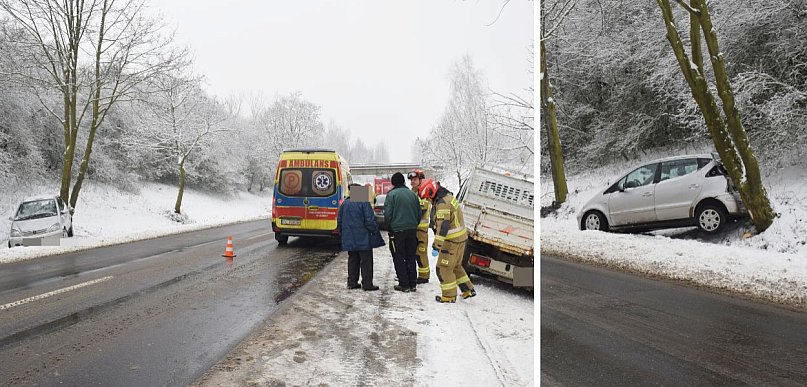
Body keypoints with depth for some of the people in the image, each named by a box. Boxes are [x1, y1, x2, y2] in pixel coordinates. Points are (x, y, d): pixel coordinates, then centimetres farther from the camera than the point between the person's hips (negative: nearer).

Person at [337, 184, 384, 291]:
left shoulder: (344, 203, 7)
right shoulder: (364, 202, -11)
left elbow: (339, 221, 12)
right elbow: (370, 220, -14)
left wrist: (342, 234, 22)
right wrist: (375, 232, -4)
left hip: (349, 239, 6)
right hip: (363, 239, -6)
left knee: (352, 260, 14)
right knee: (366, 261, 0)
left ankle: (352, 282, 16)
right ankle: (367, 284, 0)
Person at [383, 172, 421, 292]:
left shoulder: (392, 194, -8)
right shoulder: (412, 194, 7)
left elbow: (387, 214, -11)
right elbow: (419, 213, 10)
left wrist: (389, 227, 4)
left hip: (397, 230, -5)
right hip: (412, 230, 5)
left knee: (399, 258, 4)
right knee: (411, 257, 12)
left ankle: (404, 284, 4)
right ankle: (412, 284, 15)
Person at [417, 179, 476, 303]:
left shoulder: (442, 203, -22)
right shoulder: (448, 196, 11)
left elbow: (443, 225, -29)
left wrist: (437, 244, -29)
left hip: (452, 241, -10)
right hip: (461, 237, 10)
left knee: (443, 268, 0)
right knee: (456, 266, 22)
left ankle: (449, 296, 8)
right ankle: (468, 290, 26)